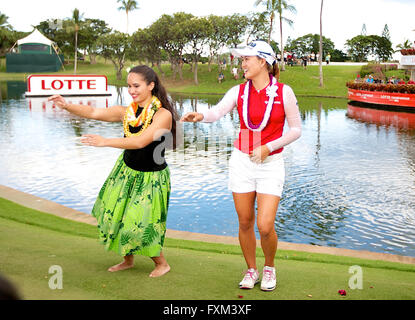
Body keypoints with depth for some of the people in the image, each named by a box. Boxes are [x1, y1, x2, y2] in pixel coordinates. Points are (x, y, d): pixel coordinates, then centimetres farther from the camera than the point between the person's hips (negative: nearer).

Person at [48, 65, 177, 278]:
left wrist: (105, 142, -38)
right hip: (126, 170, 7)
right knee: (114, 215, 13)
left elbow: (140, 142, -34)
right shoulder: (127, 112, -4)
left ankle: (161, 263, 23)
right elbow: (93, 113, -9)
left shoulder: (163, 115, -22)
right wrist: (66, 106, -24)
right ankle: (128, 260, 38)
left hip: (151, 177, -6)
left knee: (139, 224, -4)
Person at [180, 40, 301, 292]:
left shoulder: (284, 92, -6)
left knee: (265, 227, -9)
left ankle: (270, 268, 22)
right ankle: (251, 270, 29)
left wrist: (268, 148, -14)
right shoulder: (239, 91, 1)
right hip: (242, 161, 3)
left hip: (271, 164, -3)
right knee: (245, 223, 8)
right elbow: (217, 112, -16)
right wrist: (199, 116, -38)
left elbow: (296, 130, -2)